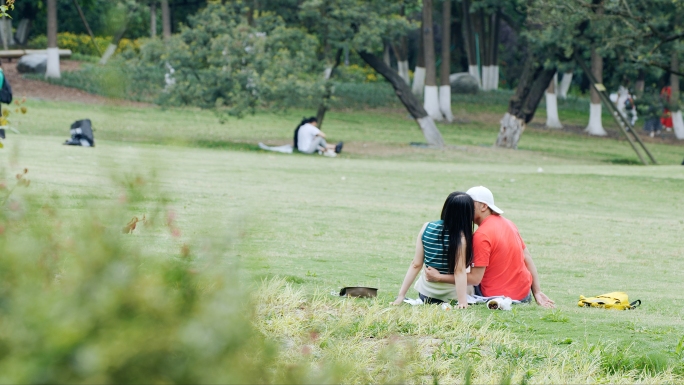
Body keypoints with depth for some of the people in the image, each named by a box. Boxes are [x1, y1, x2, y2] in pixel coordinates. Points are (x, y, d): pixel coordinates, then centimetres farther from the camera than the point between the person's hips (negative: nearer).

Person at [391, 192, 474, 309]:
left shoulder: (427, 228, -7)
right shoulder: (460, 237, -22)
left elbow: (416, 265, -3)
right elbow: (459, 271, -24)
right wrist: (463, 302, -23)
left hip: (425, 295, 5)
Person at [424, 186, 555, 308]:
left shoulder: (482, 235, -20)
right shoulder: (507, 223, 4)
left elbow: (475, 279, -20)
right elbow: (527, 257, 6)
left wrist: (439, 278, -16)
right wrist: (537, 292, 7)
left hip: (499, 297, -6)